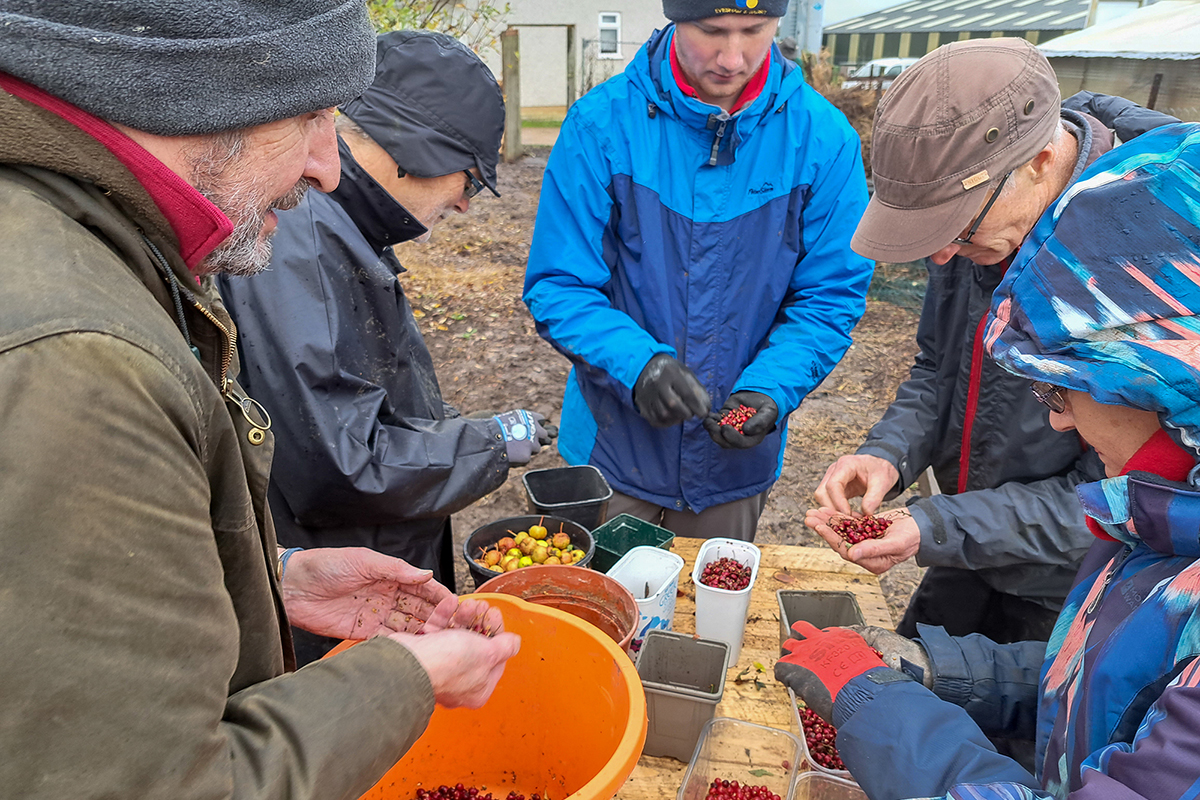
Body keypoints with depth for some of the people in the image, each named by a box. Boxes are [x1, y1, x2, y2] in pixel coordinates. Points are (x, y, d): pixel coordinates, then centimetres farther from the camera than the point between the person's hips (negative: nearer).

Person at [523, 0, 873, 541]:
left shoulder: (823, 138, -10)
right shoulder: (601, 125, -14)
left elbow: (831, 297, -5)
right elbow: (556, 288, -13)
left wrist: (770, 390, -22)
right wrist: (636, 362, -30)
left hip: (735, 459, 2)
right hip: (613, 450, -1)